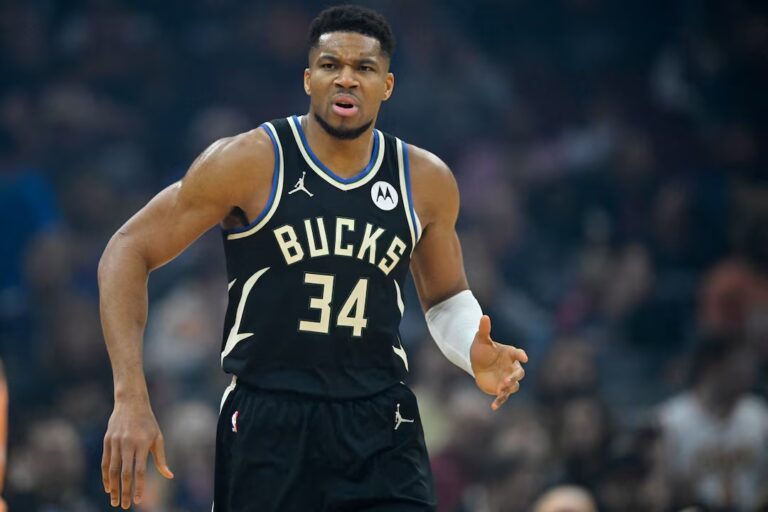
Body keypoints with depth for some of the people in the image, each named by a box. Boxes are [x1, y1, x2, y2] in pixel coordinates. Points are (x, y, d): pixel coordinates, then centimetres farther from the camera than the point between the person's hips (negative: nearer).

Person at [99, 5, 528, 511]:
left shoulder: (426, 180, 5)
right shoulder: (249, 162, -7)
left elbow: (446, 297, 21)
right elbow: (128, 252, -5)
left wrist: (475, 356, -3)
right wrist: (131, 399, -14)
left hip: (381, 430, 3)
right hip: (265, 424, -2)